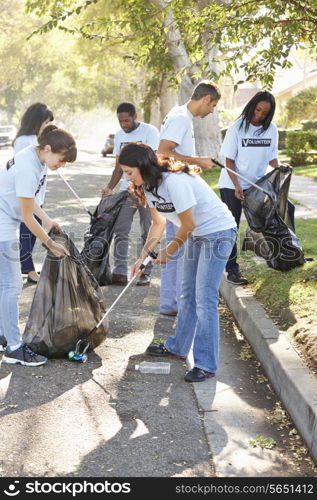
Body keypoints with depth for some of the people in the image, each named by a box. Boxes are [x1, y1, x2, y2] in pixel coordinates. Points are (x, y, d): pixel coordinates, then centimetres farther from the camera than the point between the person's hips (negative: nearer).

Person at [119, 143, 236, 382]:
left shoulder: (174, 182, -29)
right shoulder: (148, 186, 1)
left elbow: (189, 223, -22)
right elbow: (159, 223, 10)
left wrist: (169, 250, -7)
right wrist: (143, 257, 2)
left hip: (219, 232, -9)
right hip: (196, 235, 9)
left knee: (205, 299, -11)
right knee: (188, 293, 17)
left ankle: (206, 365, -5)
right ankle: (178, 347, 31)